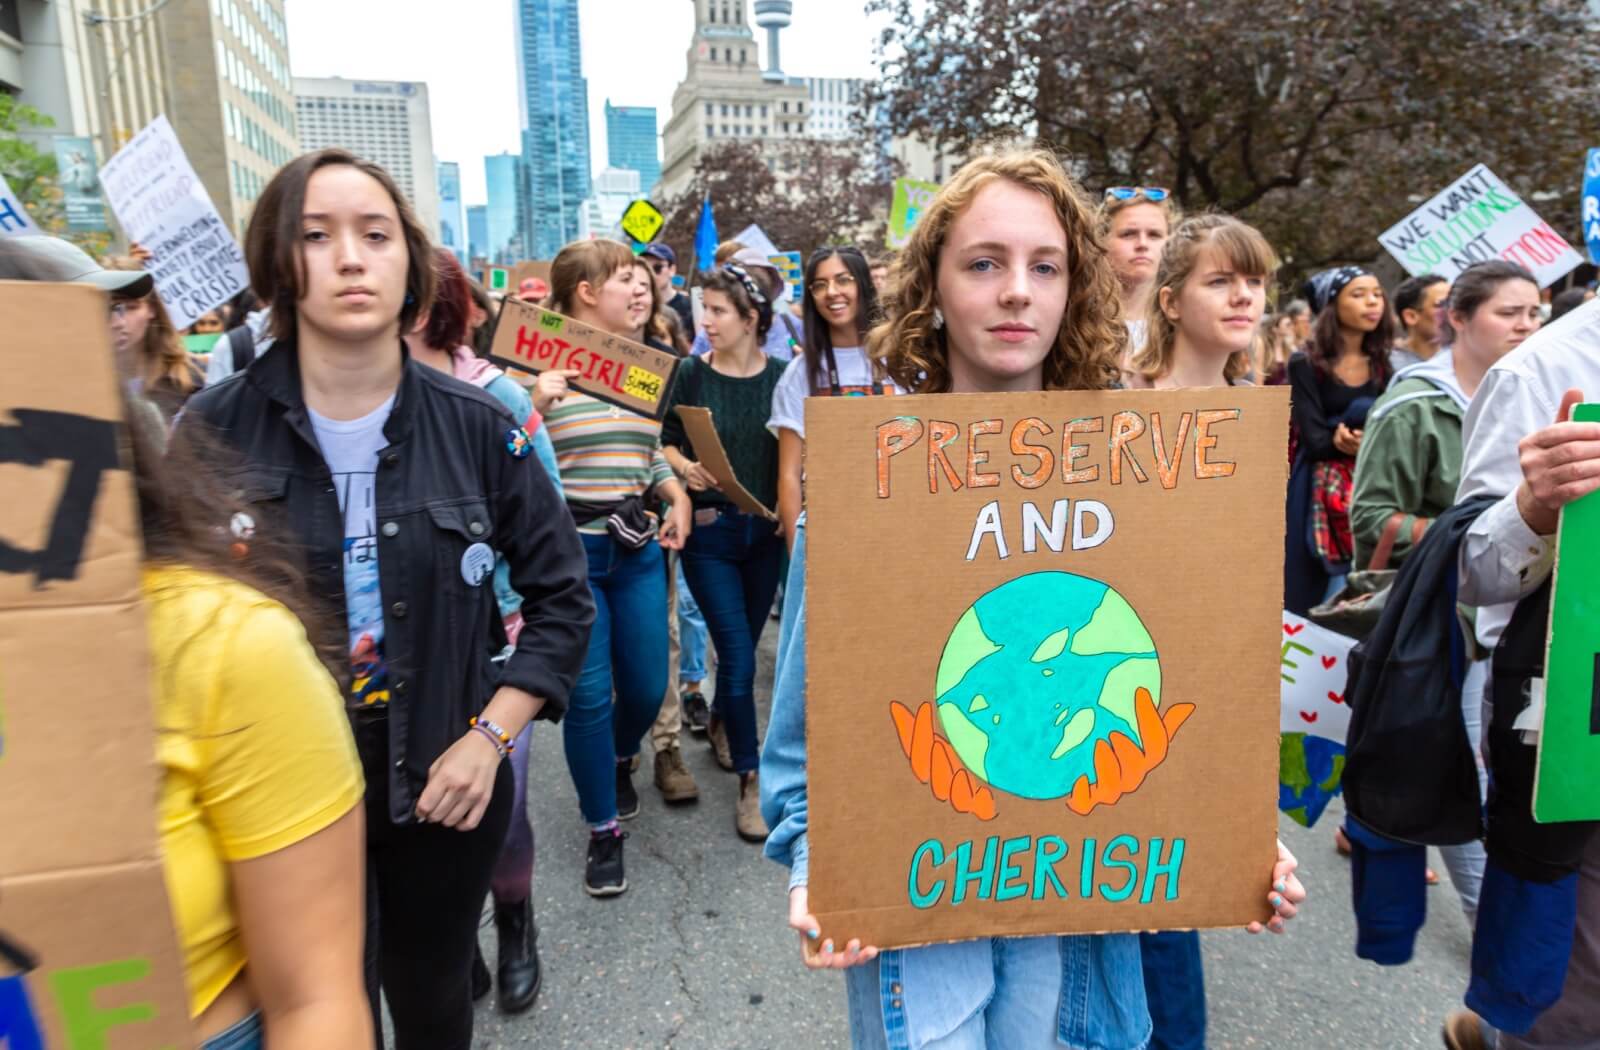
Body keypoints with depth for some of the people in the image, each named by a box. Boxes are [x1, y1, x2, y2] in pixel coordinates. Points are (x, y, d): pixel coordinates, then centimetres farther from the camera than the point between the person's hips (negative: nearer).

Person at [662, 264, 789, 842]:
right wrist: (685, 468, -20)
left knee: (742, 646, 16)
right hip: (709, 531, -2)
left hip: (765, 531, 2)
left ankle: (719, 724, 45)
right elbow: (664, 440, 0)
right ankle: (751, 779, 7)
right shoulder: (690, 373, -4)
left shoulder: (781, 377, -2)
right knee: (739, 656, -6)